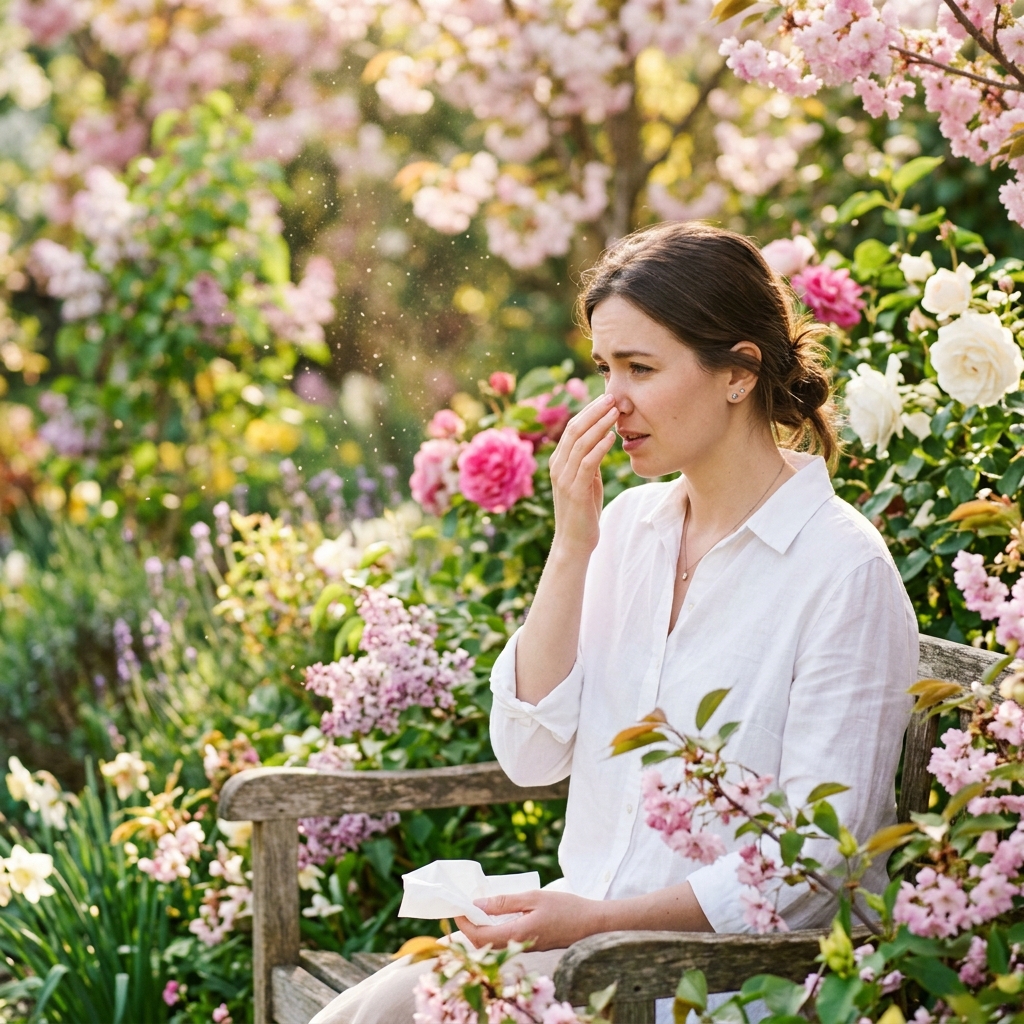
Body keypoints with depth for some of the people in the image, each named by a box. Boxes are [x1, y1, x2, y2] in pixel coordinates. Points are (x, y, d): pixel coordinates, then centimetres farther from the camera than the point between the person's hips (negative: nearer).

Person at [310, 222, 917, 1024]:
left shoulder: (843, 568, -11)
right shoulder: (628, 524, 9)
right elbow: (530, 754, 4)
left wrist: (600, 919, -20)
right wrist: (571, 548, -4)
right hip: (585, 933, 6)